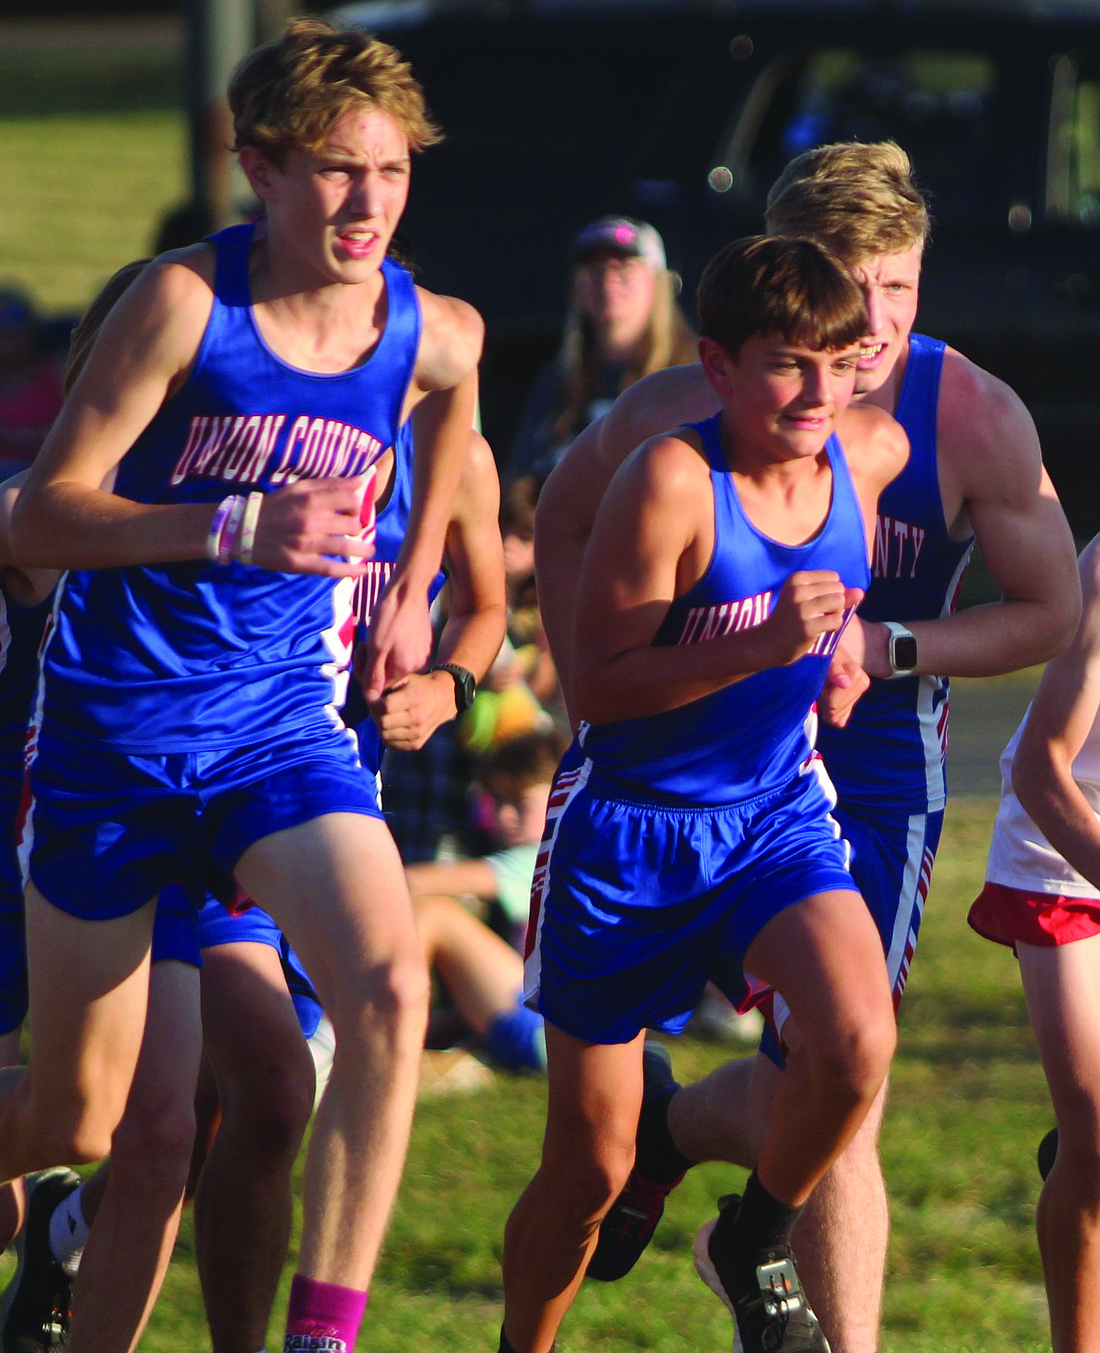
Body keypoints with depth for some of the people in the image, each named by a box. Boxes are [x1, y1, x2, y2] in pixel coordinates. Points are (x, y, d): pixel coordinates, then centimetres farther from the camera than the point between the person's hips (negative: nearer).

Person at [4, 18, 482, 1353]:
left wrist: (408, 591, 25)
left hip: (280, 726, 3)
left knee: (387, 990, -25)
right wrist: (233, 527, -31)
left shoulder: (435, 335, -3)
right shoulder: (186, 303, -16)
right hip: (114, 731, -3)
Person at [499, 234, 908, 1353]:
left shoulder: (871, 456, -6)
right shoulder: (673, 478, -22)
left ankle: (753, 1249, 3)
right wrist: (763, 643, -32)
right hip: (629, 828, -4)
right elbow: (594, 683, -22)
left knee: (858, 1042, -25)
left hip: (778, 812, 4)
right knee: (588, 1168, 4)